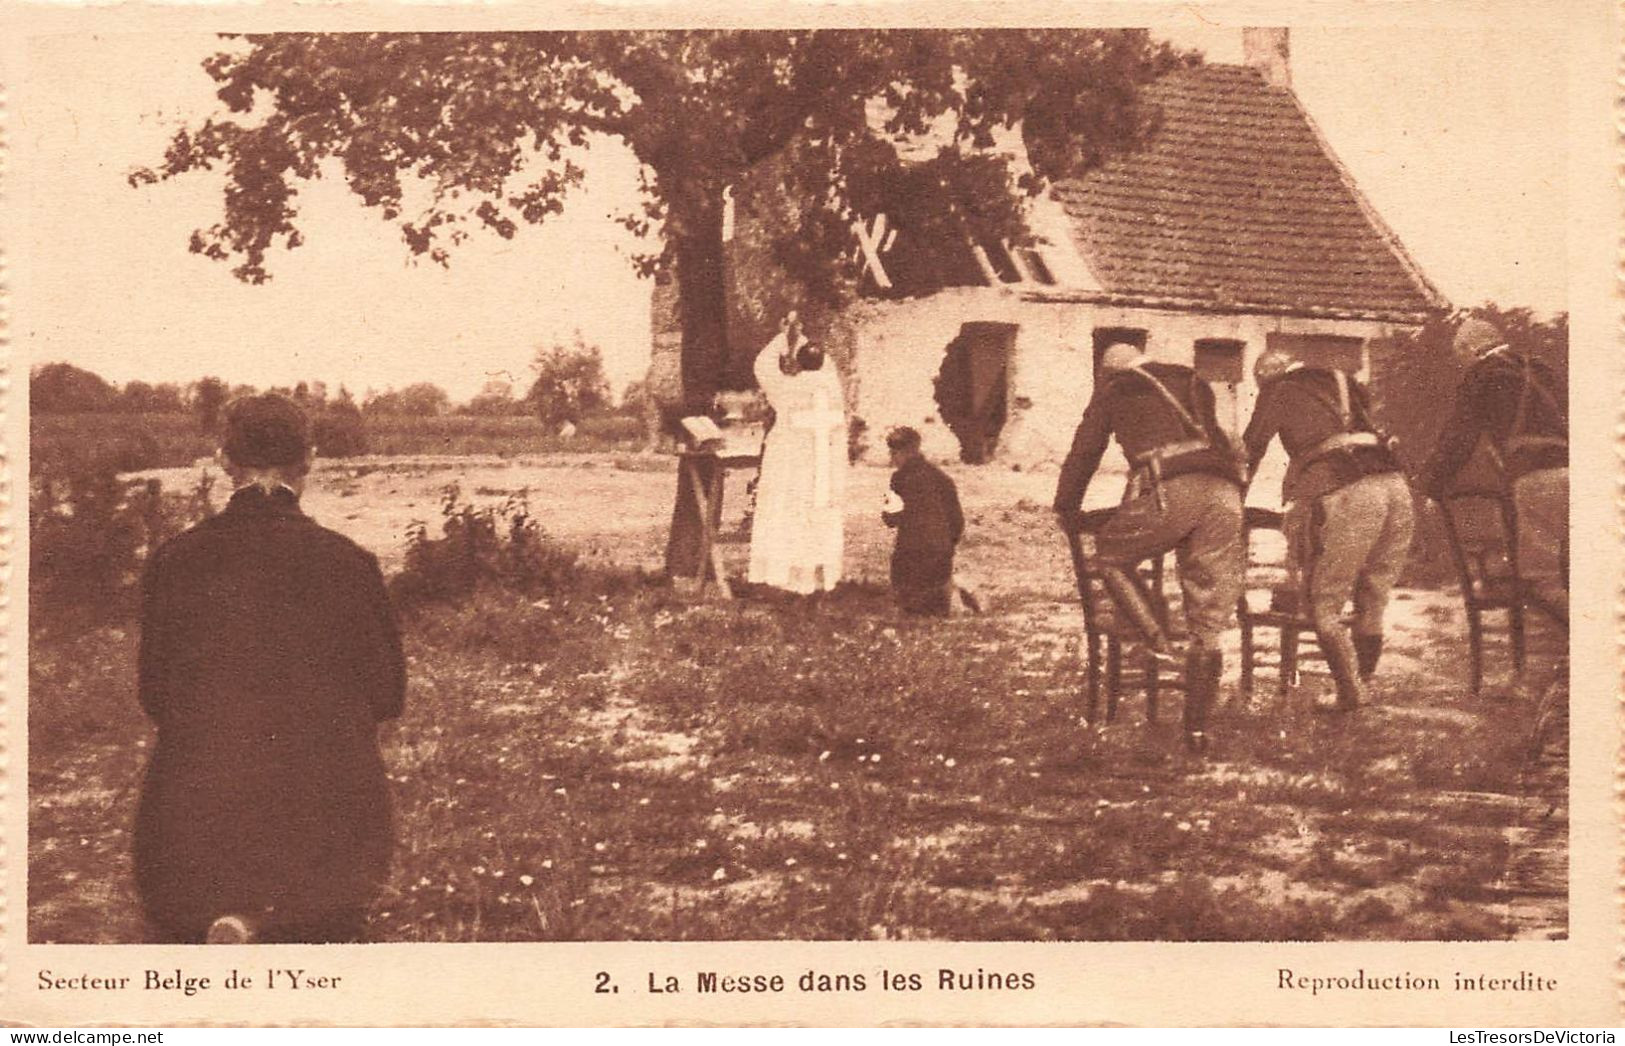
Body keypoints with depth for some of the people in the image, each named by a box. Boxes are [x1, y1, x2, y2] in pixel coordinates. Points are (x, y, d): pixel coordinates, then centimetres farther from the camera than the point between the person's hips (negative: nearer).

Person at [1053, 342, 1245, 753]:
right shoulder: (1192, 383, 33)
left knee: (1111, 556, 23)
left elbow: (1084, 453, 28)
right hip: (1223, 491, 4)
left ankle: (1156, 641, 4)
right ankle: (1197, 726, 6)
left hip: (1169, 489, -4)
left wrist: (1066, 510, 42)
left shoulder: (1113, 389, 23)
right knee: (1209, 623, 7)